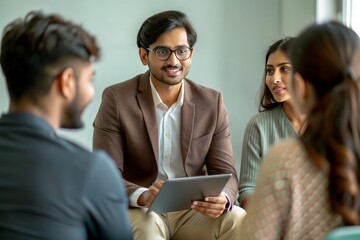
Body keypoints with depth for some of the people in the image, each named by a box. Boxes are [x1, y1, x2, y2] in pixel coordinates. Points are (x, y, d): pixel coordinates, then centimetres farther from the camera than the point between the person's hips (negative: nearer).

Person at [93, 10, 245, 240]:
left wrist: (223, 199, -24)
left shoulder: (212, 102, 4)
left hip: (195, 210, 3)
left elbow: (225, 172, 2)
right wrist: (142, 196, -33)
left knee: (240, 221, -25)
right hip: (138, 211, -3)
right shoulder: (117, 99, -6)